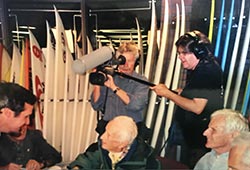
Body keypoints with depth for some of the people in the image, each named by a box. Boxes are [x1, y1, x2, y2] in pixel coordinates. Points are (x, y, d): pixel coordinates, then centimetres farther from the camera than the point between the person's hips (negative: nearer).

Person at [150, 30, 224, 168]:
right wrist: (179, 92, 1)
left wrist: (167, 93, -19)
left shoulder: (209, 72, -20)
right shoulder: (196, 69, 6)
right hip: (185, 130, 8)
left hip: (198, 137, -8)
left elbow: (197, 107, -26)